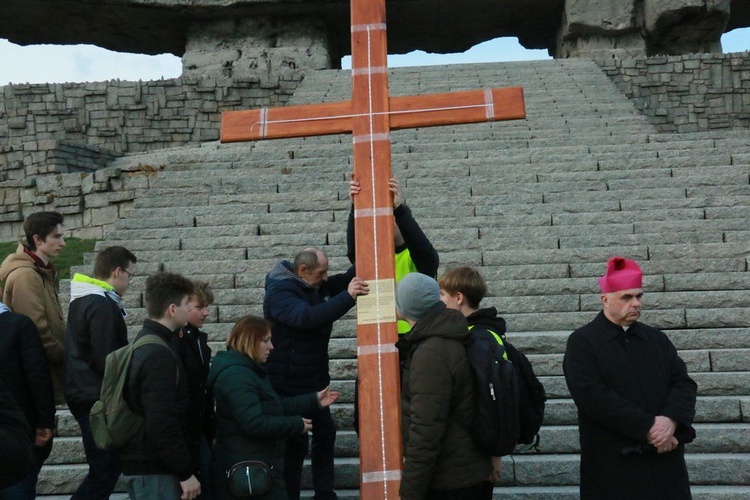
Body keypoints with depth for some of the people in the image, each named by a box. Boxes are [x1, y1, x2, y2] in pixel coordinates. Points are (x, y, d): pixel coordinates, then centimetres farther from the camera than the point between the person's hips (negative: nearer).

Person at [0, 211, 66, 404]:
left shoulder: (45, 272, 13)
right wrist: (67, 359, -12)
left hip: (47, 368, 9)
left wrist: (63, 355, 6)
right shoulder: (26, 274, -16)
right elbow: (36, 331, -22)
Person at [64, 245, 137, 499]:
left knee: (103, 468, 16)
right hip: (98, 397, -10)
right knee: (105, 470, -5)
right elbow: (105, 359, -22)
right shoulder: (103, 305, -18)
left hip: (84, 393, 10)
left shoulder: (83, 300, 13)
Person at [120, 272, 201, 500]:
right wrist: (186, 472, -18)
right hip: (154, 467, -10)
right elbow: (162, 425, -26)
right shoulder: (159, 355, -21)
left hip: (139, 460, 10)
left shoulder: (144, 344, 10)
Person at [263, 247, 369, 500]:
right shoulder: (280, 292, -22)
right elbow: (308, 317, -39)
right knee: (295, 443, -2)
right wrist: (348, 296, -43)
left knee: (325, 434, 15)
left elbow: (343, 281, 16)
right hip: (288, 386, -9)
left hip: (314, 381, 9)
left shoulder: (313, 286, 5)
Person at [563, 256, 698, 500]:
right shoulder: (582, 342, -4)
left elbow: (684, 384, 5)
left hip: (665, 460, 5)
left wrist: (671, 420, -15)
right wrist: (648, 428, -17)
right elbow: (593, 395, -15)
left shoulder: (657, 338, 13)